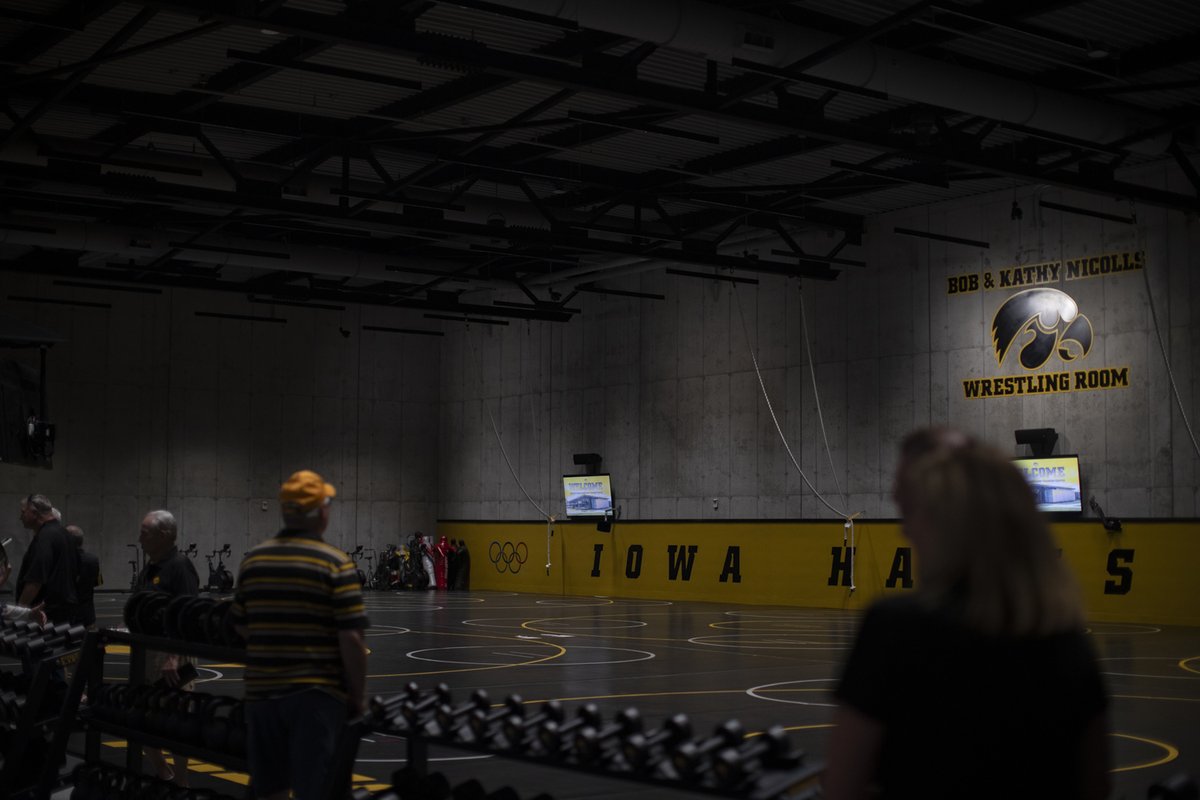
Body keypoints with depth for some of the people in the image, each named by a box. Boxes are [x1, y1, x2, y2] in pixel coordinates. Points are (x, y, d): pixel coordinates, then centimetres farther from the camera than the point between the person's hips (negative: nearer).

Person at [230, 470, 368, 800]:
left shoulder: (253, 559, 6)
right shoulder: (336, 563, -9)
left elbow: (241, 627, 13)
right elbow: (351, 639, -13)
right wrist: (357, 696, -2)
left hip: (262, 692, 5)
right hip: (317, 694, -5)